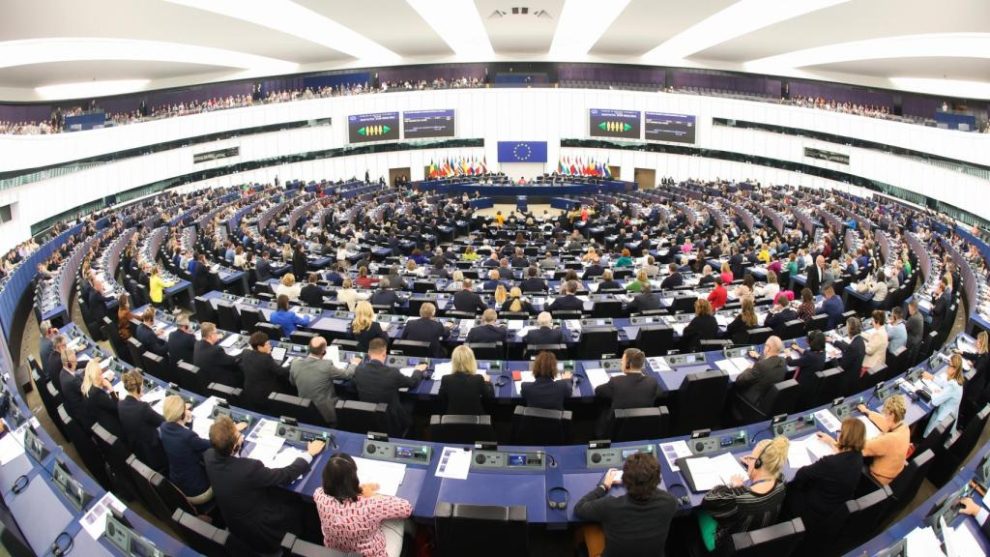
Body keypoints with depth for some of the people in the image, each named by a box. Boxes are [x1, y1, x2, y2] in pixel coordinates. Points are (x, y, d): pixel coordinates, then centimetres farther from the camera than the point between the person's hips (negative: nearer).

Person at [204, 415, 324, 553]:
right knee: (298, 506, 15)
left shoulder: (209, 455, -18)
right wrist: (309, 453, -11)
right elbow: (287, 475, -23)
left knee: (280, 494, 19)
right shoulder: (249, 468, -37)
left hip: (232, 523, 6)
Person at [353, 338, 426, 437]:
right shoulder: (392, 373, -26)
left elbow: (354, 383, 8)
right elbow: (413, 383, -6)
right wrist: (418, 370, 14)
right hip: (391, 422, -4)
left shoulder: (359, 370, -16)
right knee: (409, 406, 24)